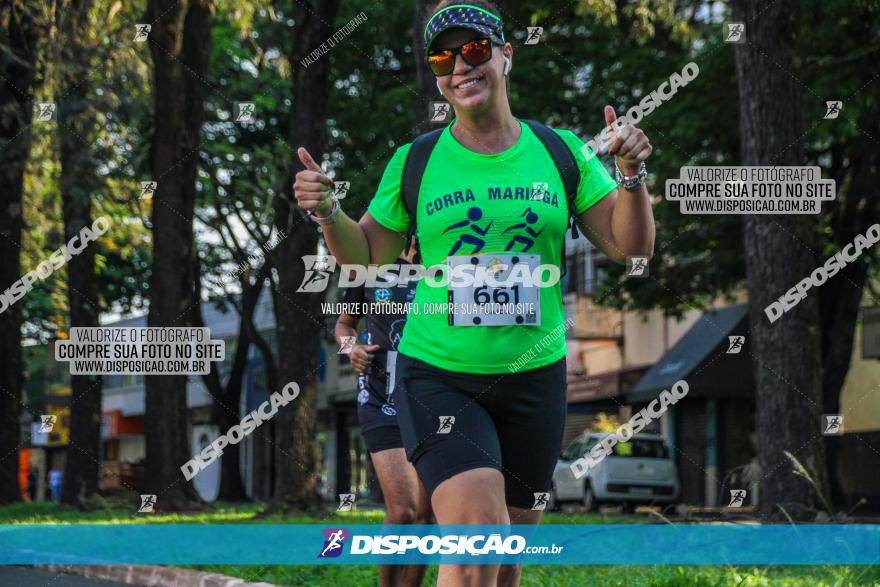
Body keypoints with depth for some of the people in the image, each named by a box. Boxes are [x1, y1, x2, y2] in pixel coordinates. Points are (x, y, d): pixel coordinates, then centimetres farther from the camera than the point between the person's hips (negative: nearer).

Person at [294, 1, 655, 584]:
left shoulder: (560, 152, 3)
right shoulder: (415, 161, 1)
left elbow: (630, 247, 2)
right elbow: (366, 254, 10)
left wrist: (631, 175, -14)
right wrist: (328, 212, -9)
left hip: (535, 378, 3)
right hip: (438, 377, -2)